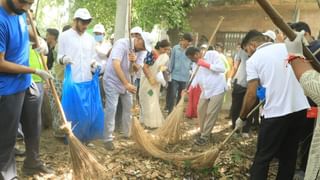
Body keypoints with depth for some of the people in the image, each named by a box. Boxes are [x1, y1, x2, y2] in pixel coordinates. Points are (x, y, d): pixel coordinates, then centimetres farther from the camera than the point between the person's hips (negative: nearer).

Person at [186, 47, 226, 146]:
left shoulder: (212, 54, -13)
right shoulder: (197, 63, 9)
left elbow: (222, 68, -22)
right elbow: (197, 76, 11)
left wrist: (206, 64, -23)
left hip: (217, 89, -8)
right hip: (205, 90, 8)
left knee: (211, 113, -6)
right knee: (201, 111, 12)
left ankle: (205, 136, 4)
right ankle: (203, 132, 30)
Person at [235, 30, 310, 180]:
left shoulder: (253, 60, -3)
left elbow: (252, 94, -7)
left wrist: (242, 118, 4)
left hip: (276, 112, -5)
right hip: (300, 108, 6)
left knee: (263, 157, 5)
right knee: (289, 154, 17)